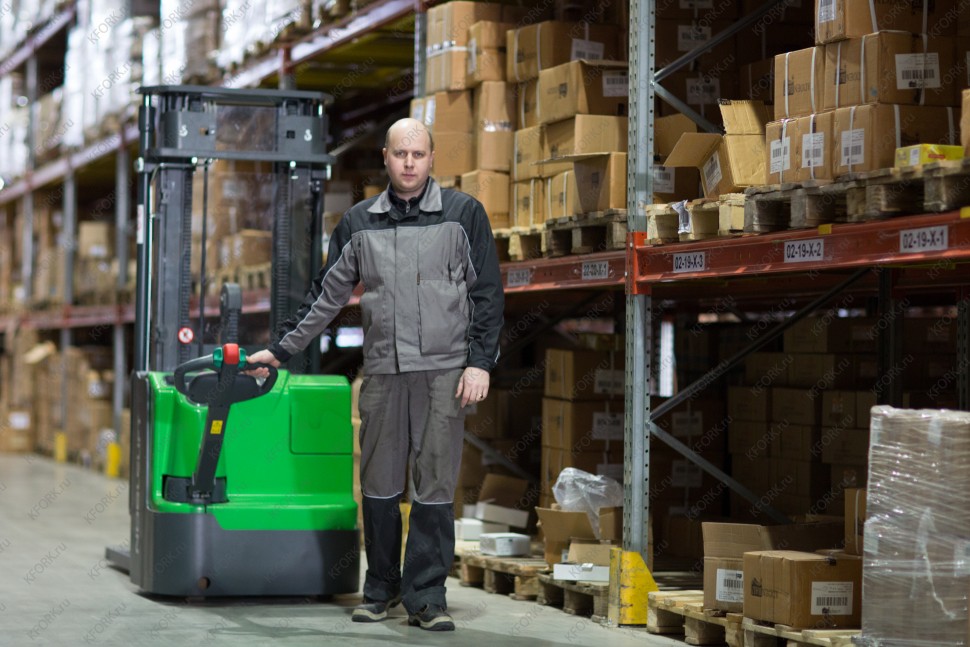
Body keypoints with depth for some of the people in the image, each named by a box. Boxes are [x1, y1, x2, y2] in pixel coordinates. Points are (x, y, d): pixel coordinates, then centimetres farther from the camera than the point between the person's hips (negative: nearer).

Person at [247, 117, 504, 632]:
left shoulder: (463, 213, 3)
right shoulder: (359, 223, 11)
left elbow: (487, 293, 3)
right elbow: (326, 295, 17)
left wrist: (480, 362, -5)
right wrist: (281, 348, 15)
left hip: (444, 371, -2)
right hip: (382, 372, 3)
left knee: (435, 485, -4)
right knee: (379, 486, 5)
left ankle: (426, 598, 2)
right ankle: (381, 589, 19)